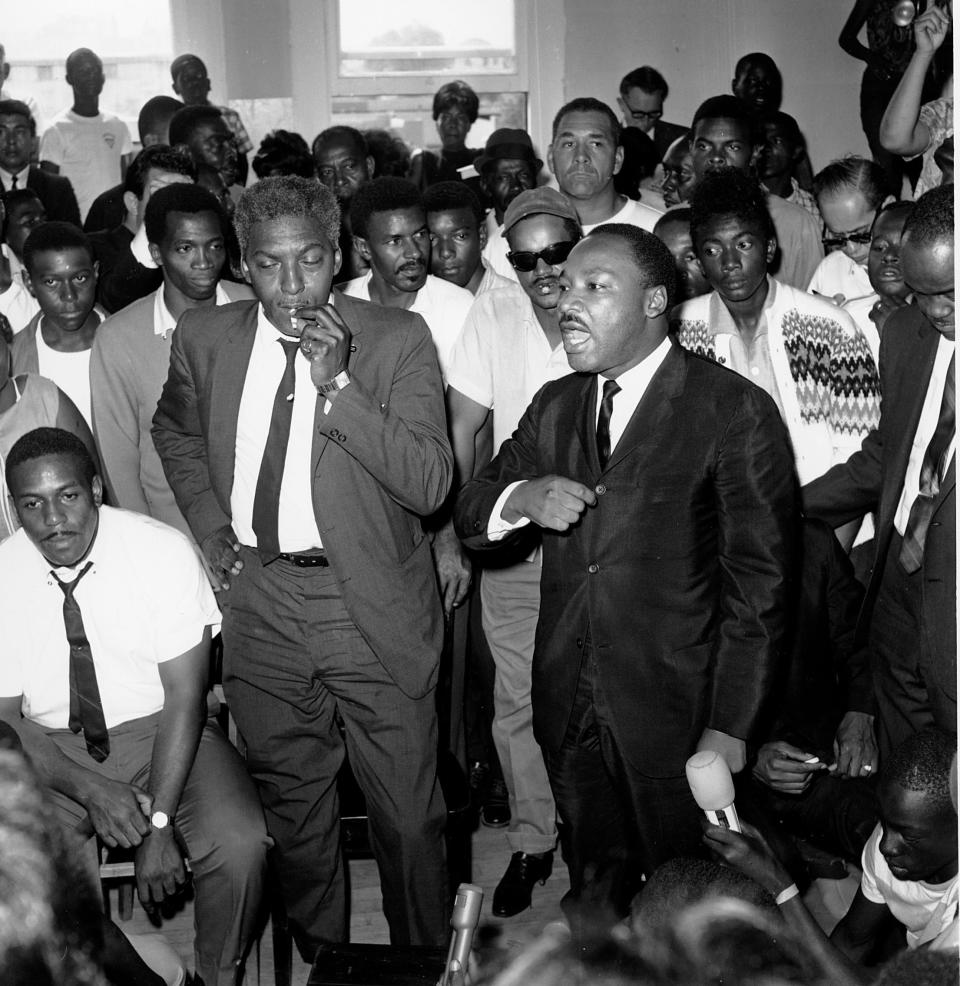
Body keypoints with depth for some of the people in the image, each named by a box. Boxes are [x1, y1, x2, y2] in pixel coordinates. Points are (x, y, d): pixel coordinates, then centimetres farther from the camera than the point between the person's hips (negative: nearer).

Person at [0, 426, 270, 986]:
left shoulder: (163, 552, -13)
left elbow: (185, 696, -14)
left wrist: (160, 823, -22)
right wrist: (89, 789, -22)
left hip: (163, 730, -1)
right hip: (50, 750, 2)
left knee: (241, 844, -27)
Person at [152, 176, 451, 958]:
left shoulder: (398, 339, -10)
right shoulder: (204, 338, 1)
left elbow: (431, 484, -18)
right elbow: (174, 430, 22)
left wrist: (336, 385, -27)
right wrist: (210, 526, 7)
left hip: (373, 607, -3)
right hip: (259, 604, 3)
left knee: (410, 817, 4)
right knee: (293, 809, 18)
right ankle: (319, 956, 40)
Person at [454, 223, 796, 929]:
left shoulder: (734, 411, -10)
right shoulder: (555, 406, 9)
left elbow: (759, 584, -11)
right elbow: (470, 513, 9)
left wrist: (729, 730, -14)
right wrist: (521, 497, -14)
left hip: (673, 711, -5)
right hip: (568, 708, 5)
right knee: (593, 885, 17)